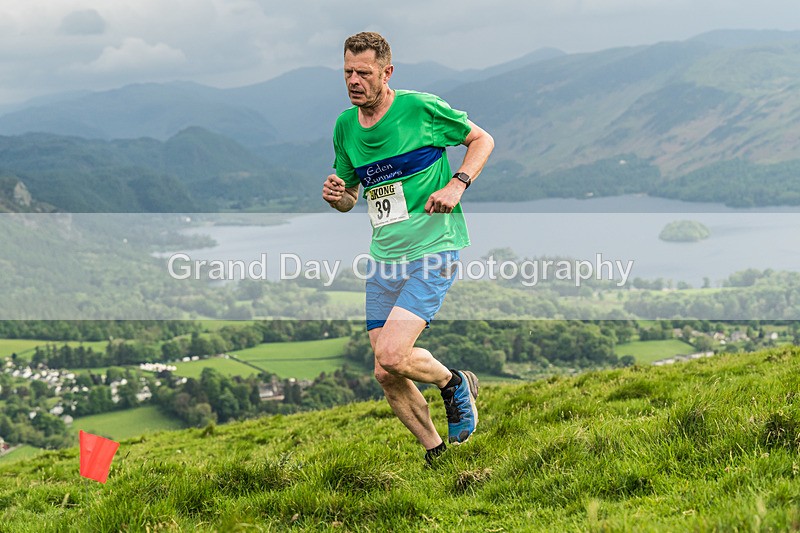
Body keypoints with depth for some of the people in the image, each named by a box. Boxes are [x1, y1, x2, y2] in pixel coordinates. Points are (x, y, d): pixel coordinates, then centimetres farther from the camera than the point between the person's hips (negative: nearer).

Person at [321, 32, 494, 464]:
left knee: (391, 356, -21)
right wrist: (336, 196, -5)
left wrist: (457, 185, -12)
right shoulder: (345, 126, 7)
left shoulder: (421, 108, -9)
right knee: (387, 375, 4)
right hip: (384, 258, 6)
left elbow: (482, 140, 4)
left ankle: (454, 383, 11)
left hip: (432, 249, -6)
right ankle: (437, 455, 23)